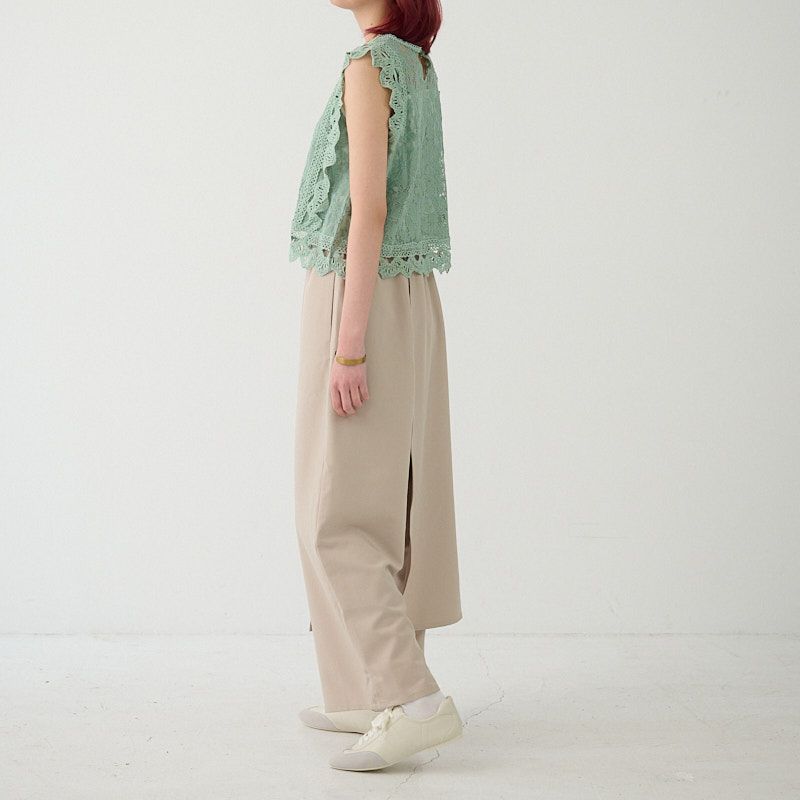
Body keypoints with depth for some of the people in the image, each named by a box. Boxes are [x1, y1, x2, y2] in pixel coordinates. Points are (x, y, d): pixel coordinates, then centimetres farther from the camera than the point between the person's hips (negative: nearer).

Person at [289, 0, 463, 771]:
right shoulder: (416, 66, 14)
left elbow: (368, 207, -19)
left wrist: (348, 346, -20)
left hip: (364, 298, -9)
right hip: (409, 298, 9)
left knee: (338, 512, -5)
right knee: (393, 501, 11)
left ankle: (413, 699, -6)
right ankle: (377, 692, 20)